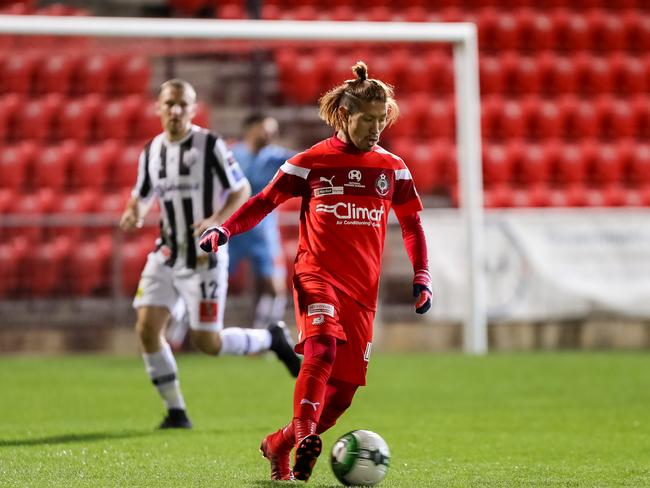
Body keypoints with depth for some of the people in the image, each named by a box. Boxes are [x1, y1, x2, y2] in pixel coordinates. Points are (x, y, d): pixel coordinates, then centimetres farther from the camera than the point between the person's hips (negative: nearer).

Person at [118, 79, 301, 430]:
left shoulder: (210, 145, -9)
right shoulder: (151, 151, 6)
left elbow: (242, 190, -6)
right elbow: (142, 195, 18)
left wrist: (215, 221, -22)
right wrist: (134, 213, -6)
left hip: (205, 257, -5)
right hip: (166, 255, 5)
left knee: (207, 343, -5)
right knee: (147, 328, -9)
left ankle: (271, 339, 24)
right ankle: (176, 411, 4)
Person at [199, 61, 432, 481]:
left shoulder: (392, 168, 9)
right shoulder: (311, 162, 0)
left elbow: (411, 224, 17)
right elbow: (266, 201, 4)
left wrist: (422, 277, 7)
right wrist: (225, 230, -11)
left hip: (363, 288, 4)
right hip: (317, 274, -4)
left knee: (345, 384, 0)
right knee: (323, 347, -32)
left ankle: (279, 445, 18)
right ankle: (304, 435, -33)